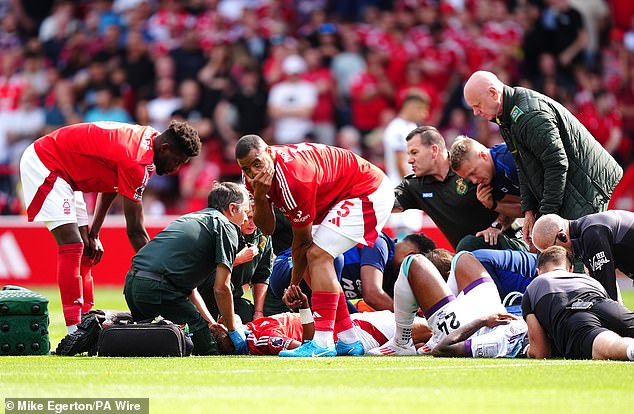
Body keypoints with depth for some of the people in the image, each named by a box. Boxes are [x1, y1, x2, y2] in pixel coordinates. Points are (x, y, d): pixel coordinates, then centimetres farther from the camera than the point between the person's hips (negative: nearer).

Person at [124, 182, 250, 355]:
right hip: (158, 289, -8)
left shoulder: (190, 218, 30)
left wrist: (212, 324, 29)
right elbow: (221, 288, -1)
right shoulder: (226, 227, 4)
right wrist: (232, 330, 12)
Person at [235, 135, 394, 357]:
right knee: (313, 261, 8)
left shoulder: (293, 178, -31)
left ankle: (322, 343, -24)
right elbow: (267, 229, -1)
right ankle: (348, 341, 12)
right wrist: (259, 197, -21)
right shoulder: (256, 177, -4)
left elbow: (302, 241, -18)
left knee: (318, 255, -19)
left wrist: (294, 285, -6)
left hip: (369, 194, -10)